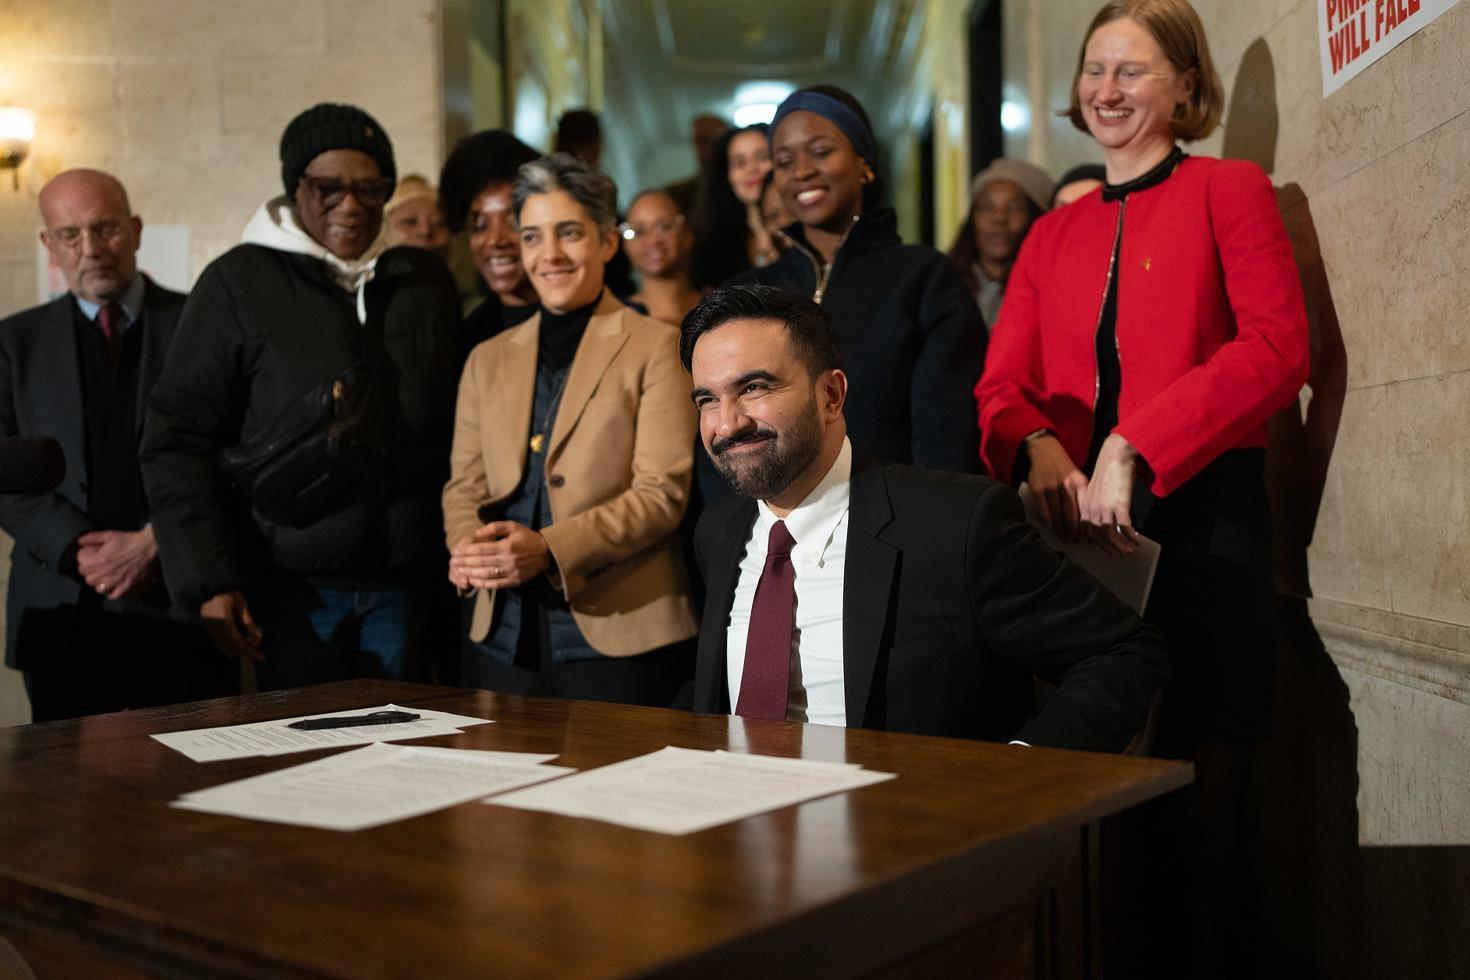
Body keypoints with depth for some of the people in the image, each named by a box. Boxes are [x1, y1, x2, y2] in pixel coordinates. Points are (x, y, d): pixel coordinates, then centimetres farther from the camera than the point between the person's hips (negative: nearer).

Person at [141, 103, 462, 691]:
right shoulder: (240, 283, -2)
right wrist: (209, 582, -10)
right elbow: (177, 439, -4)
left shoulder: (426, 283, 8)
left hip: (404, 588, 3)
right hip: (292, 588, -3)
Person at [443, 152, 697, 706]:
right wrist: (468, 548, -10)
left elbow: (662, 492, -9)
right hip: (503, 638, 5)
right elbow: (463, 485, 14)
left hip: (619, 635, -4)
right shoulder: (488, 360, 16)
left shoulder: (655, 348, -1)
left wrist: (548, 549, -20)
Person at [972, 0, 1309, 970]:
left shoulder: (1230, 191, 4)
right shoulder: (1053, 234, 18)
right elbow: (1003, 383, 8)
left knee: (1200, 793, 1)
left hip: (1201, 518, -4)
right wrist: (1040, 446, -14)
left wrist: (1133, 446, -19)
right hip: (1084, 534, 4)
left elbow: (1278, 346, -10)